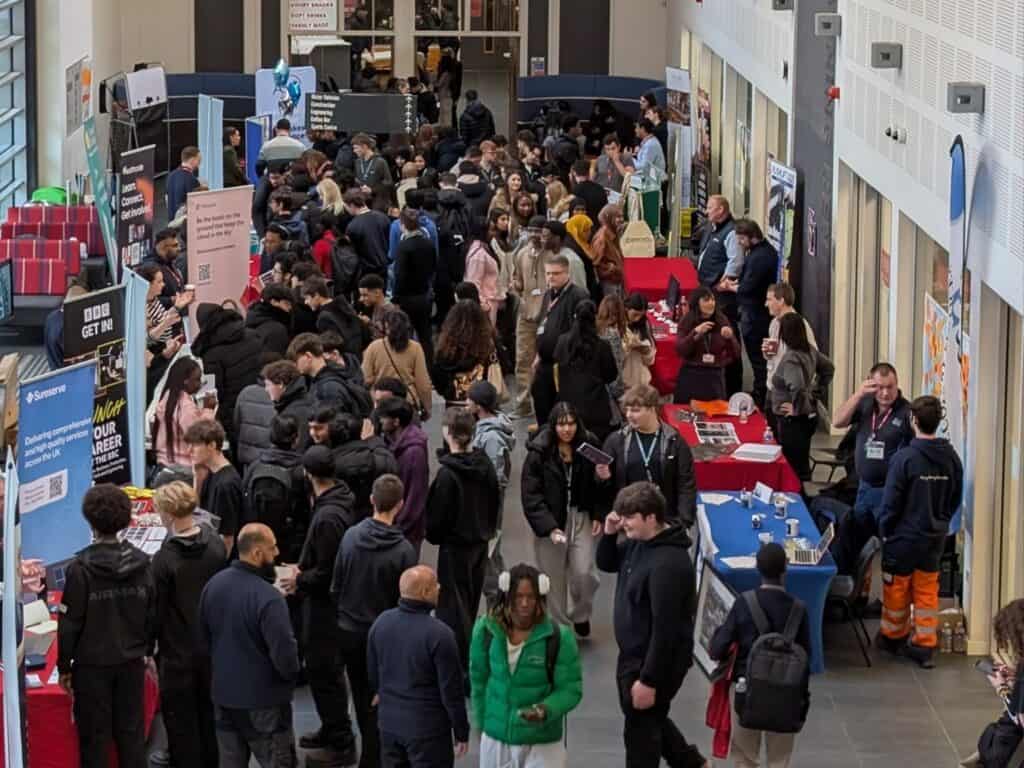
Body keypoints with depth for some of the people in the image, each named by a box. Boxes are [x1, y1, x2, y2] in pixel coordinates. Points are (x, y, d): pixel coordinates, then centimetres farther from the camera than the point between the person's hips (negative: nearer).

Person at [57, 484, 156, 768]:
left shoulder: (81, 567, -17)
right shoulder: (140, 562, -3)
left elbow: (70, 622, -13)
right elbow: (151, 614, 5)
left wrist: (64, 666, -4)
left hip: (92, 663, -4)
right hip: (132, 660, 4)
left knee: (95, 735, 6)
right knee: (131, 731, 13)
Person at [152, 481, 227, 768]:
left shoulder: (165, 559, -22)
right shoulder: (215, 544, -5)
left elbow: (157, 611, -15)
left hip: (179, 651, -6)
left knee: (181, 722, 6)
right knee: (209, 714, 20)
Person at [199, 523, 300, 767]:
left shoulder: (213, 585, -2)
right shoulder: (268, 598, -25)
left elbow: (203, 640, 9)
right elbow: (285, 655, -24)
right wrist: (291, 674, -2)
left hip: (223, 695, 7)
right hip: (263, 701, -7)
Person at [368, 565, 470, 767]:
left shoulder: (381, 622, -2)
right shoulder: (439, 634, -22)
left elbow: (372, 675, 11)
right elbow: (452, 690, -17)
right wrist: (461, 733, -5)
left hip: (389, 721, 6)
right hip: (426, 728, -6)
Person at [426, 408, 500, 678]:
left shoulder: (447, 473, -23)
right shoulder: (485, 464, -3)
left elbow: (437, 515, -15)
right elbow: (494, 503, 8)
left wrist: (433, 535, 5)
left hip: (455, 547, -7)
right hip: (481, 544, 7)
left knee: (454, 606, 2)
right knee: (471, 602, 19)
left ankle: (462, 669, 3)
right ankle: (472, 663, 29)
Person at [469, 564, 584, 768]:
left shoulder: (559, 638, -15)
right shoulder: (486, 631, -6)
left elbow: (571, 689, -11)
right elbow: (478, 680, 6)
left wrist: (545, 710, -29)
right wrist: (482, 724, 11)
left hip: (542, 744, -3)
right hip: (496, 738, 4)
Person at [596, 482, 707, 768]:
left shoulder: (668, 564, -30)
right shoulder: (639, 542, 0)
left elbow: (664, 628, -29)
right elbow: (606, 563, 18)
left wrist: (649, 680, -26)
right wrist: (609, 534, -4)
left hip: (656, 660, -10)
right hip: (633, 655, 10)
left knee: (640, 729, 5)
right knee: (651, 719, 26)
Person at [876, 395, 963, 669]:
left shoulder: (904, 458, -22)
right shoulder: (951, 457, -6)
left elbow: (891, 502, -15)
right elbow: (955, 499, 6)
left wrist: (885, 531, -1)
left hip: (904, 536, -4)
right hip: (936, 537, 4)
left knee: (897, 588, 14)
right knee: (927, 590, 14)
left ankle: (893, 636, 30)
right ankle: (925, 646, 14)